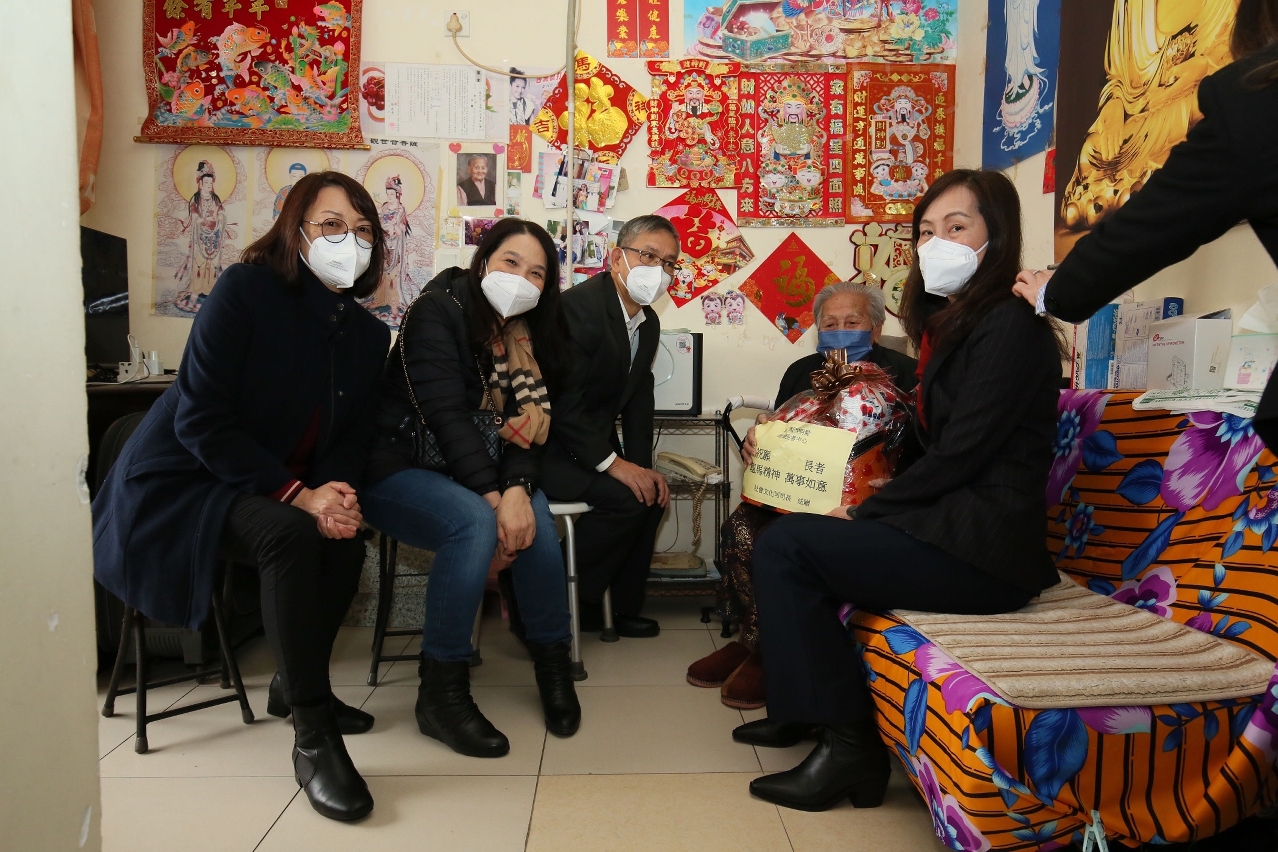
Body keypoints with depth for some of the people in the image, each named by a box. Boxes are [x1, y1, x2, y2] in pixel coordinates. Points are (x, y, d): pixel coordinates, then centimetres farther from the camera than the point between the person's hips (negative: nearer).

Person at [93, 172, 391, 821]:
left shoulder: (369, 335, 3)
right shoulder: (245, 290, -16)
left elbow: (353, 438, 4)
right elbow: (200, 421, -21)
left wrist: (337, 493, -20)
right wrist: (297, 494, -28)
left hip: (282, 489, 6)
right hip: (180, 482, -6)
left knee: (345, 541, -20)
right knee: (289, 535, -32)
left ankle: (293, 684, 6)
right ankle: (311, 735, -25)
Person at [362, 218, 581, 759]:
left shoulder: (527, 335, 6)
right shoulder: (439, 310, -12)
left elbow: (528, 426, -2)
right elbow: (445, 412, -22)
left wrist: (518, 489, -23)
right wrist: (494, 499, -28)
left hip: (466, 470, 5)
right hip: (396, 466, -5)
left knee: (533, 514, -24)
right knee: (474, 522, -33)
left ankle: (552, 659, -7)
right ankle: (440, 693, -21)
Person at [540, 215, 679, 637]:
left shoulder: (649, 323, 7)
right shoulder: (577, 306, -22)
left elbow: (638, 400, 9)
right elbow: (562, 403, -26)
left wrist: (643, 467, -3)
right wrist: (614, 464, -25)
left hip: (588, 442, 9)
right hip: (541, 446, -9)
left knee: (652, 492, 1)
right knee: (624, 497, -22)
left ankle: (621, 608, 16)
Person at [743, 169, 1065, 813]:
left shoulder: (1011, 326, -12)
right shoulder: (954, 324, 17)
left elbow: (959, 453, -18)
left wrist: (863, 513, -10)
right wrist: (865, 508, 1)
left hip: (982, 549, -10)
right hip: (951, 524, 10)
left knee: (785, 546, -15)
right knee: (790, 537, 9)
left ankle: (848, 744, -8)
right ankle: (799, 706, 16)